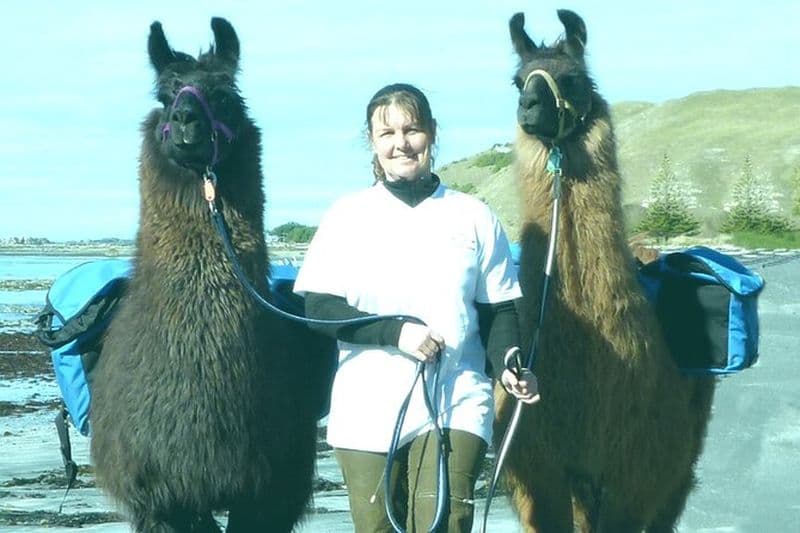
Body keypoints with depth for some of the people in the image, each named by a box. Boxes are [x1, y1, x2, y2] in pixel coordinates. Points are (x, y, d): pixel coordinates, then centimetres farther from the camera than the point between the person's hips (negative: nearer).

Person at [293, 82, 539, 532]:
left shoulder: (474, 217, 7)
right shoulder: (348, 217, 5)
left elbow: (499, 311, 7)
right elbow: (319, 308, -2)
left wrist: (509, 366, -13)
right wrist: (396, 332, -15)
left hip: (456, 407, -1)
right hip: (367, 411, 1)